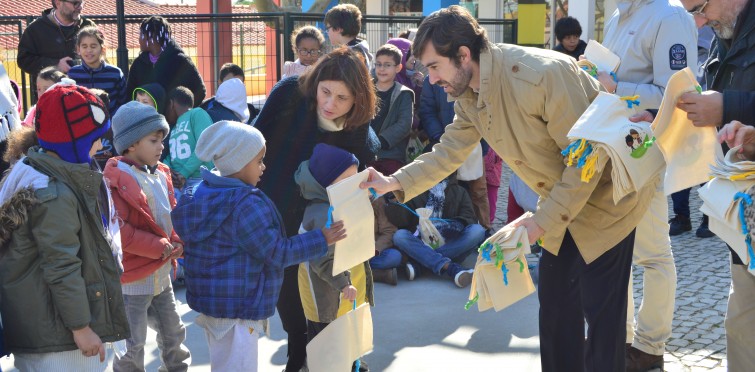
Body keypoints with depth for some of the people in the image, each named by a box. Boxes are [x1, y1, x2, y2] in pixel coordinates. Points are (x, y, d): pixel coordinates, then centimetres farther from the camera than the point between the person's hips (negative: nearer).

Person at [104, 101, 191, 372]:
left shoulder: (161, 175, 6)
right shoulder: (117, 180, -20)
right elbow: (117, 229, -25)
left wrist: (176, 242, -4)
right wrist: (159, 247, -22)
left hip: (161, 274, 8)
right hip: (132, 277, -8)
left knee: (173, 333, 22)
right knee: (132, 345, 2)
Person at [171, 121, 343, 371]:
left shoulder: (206, 192, 4)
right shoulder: (246, 206, -25)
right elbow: (277, 252, -20)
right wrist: (321, 240, -14)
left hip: (211, 298, 10)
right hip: (238, 306, -9)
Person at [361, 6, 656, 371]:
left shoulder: (543, 73, -32)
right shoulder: (468, 96, -5)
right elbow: (448, 152, 3)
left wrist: (543, 220, -26)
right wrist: (394, 183, -10)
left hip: (608, 188, -8)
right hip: (562, 201, 8)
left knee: (600, 306, -6)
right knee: (554, 298, 13)